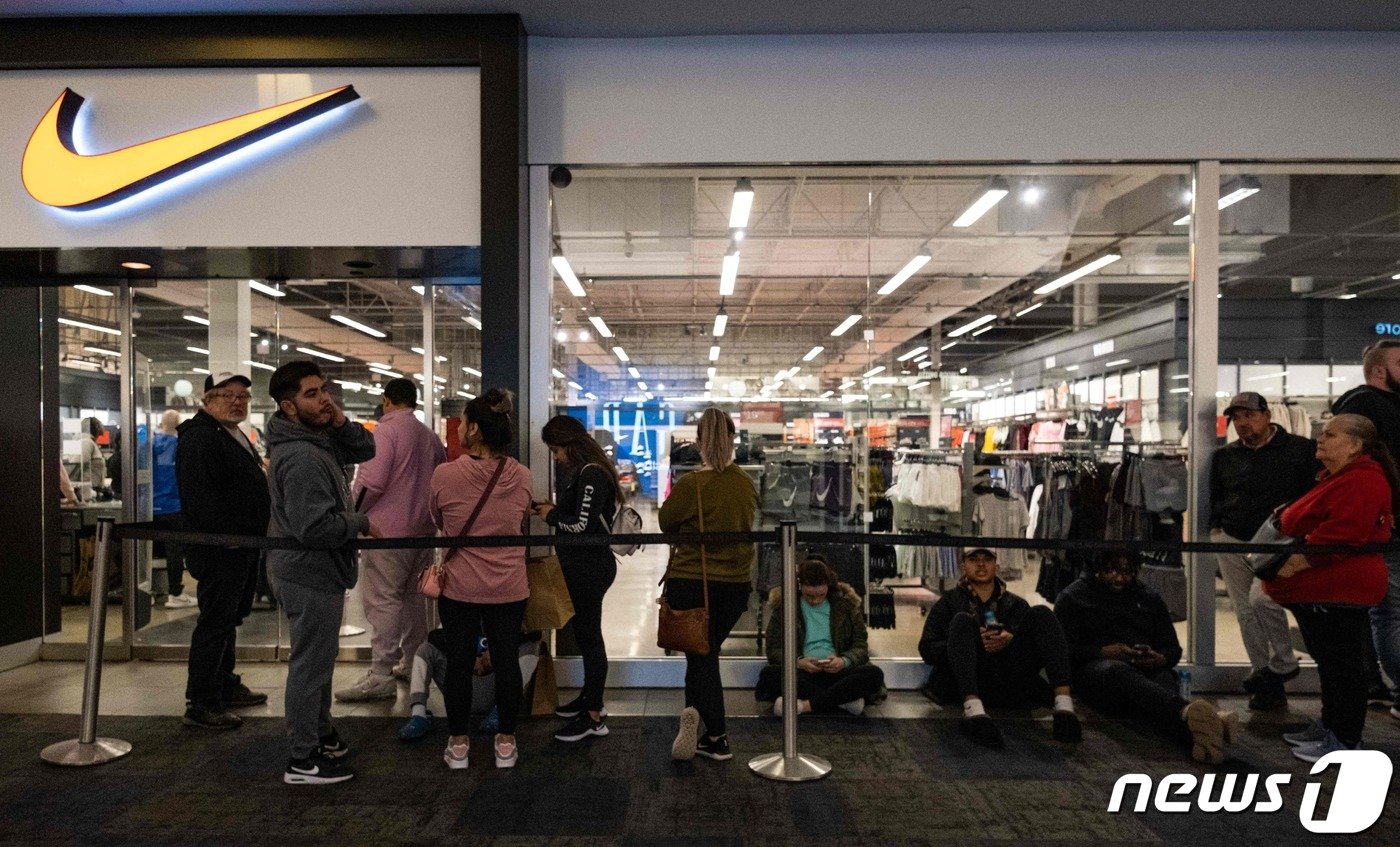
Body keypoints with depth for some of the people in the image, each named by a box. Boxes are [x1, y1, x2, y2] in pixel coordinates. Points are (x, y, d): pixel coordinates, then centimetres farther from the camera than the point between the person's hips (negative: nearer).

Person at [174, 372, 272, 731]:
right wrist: (229, 535, -26)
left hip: (242, 546, 11)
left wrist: (256, 535, 20)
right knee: (215, 623, -7)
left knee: (229, 619, 19)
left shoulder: (235, 436, 18)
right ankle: (200, 704, 0)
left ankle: (225, 686, 31)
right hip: (220, 549, -11)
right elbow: (200, 495, -25)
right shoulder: (199, 438, -15)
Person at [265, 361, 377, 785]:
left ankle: (321, 734, 39)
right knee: (311, 663, 1)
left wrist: (342, 423, -9)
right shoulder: (300, 457, -26)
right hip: (310, 574, -11)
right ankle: (303, 760, 14)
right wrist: (361, 522, -16)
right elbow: (315, 527, -31)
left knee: (321, 657, 23)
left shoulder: (321, 436, 5)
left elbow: (365, 450, 8)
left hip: (317, 570, 11)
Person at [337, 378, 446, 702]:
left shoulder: (386, 430, -10)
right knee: (413, 596, 17)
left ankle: (381, 677, -7)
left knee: (382, 601, -6)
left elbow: (371, 481, -18)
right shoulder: (429, 435, 13)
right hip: (423, 529, 8)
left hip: (388, 530, -8)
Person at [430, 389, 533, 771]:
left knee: (459, 662, 12)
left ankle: (457, 745, 25)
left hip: (459, 587, -1)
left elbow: (437, 521, 6)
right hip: (509, 588, 1)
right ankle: (506, 743, 23)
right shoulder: (521, 477, -8)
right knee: (506, 660, 12)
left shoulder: (444, 475, -14)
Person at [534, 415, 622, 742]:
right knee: (585, 633, 19)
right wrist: (553, 509, 3)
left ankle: (594, 717, 7)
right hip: (581, 565, 10)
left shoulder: (591, 474, -19)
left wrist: (552, 515, -8)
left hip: (591, 568, -10)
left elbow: (583, 524, -22)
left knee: (589, 636, -2)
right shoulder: (581, 471, 12)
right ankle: (588, 696, 34)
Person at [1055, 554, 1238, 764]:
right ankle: (1187, 712, -71)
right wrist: (1103, 652, -15)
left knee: (1164, 680, -35)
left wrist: (1162, 659, -2)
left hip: (1148, 669, 4)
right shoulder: (1073, 597, 14)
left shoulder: (1150, 599, 27)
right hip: (1096, 667, -4)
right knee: (1120, 672, -41)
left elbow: (1173, 648, 23)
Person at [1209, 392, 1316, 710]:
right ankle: (1268, 681, 15)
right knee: (1246, 612, 5)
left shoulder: (1301, 450, 0)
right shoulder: (1225, 457, 13)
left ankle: (1283, 663, 2)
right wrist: (1215, 527, 10)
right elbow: (1215, 497, 23)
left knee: (1261, 598, -22)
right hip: (1232, 542, 5)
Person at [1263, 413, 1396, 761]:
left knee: (1342, 664, -1)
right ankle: (1330, 726, 30)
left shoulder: (1363, 481, -17)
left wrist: (1293, 565, -23)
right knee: (1330, 662, 18)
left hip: (1338, 590, -11)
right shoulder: (1336, 477, 18)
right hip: (1320, 589, 11)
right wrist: (1287, 517, 13)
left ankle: (1345, 741, 8)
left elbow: (1339, 535, -28)